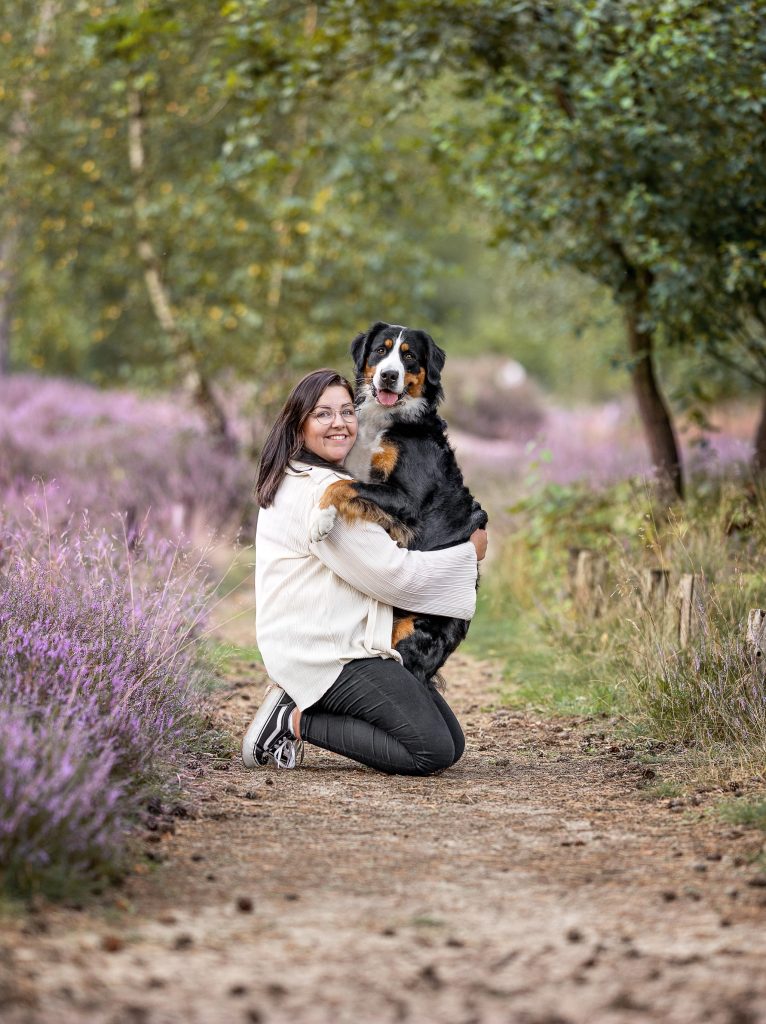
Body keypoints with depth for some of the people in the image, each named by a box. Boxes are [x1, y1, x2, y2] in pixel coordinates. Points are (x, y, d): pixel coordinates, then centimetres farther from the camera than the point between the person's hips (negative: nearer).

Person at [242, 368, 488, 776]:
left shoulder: (294, 483, 17)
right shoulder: (320, 490, -16)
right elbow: (393, 574, -15)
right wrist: (468, 552, -2)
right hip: (329, 654, -11)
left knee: (451, 742, 6)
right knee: (432, 752, -17)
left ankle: (298, 710, 8)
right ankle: (294, 721, -7)